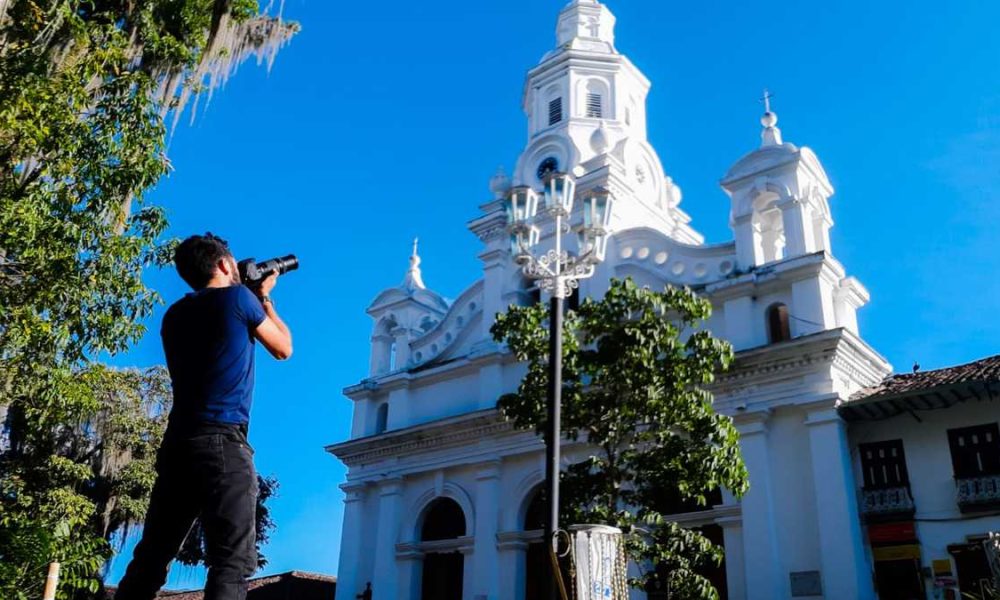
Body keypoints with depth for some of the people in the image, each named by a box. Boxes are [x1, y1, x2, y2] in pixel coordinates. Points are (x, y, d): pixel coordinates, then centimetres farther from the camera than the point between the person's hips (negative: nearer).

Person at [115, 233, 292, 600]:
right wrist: (265, 298, 26)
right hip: (222, 441, -7)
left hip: (177, 442, 7)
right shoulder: (238, 298, 2)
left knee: (149, 559, 11)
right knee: (232, 563, -11)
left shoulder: (175, 314, 19)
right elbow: (283, 349, 14)